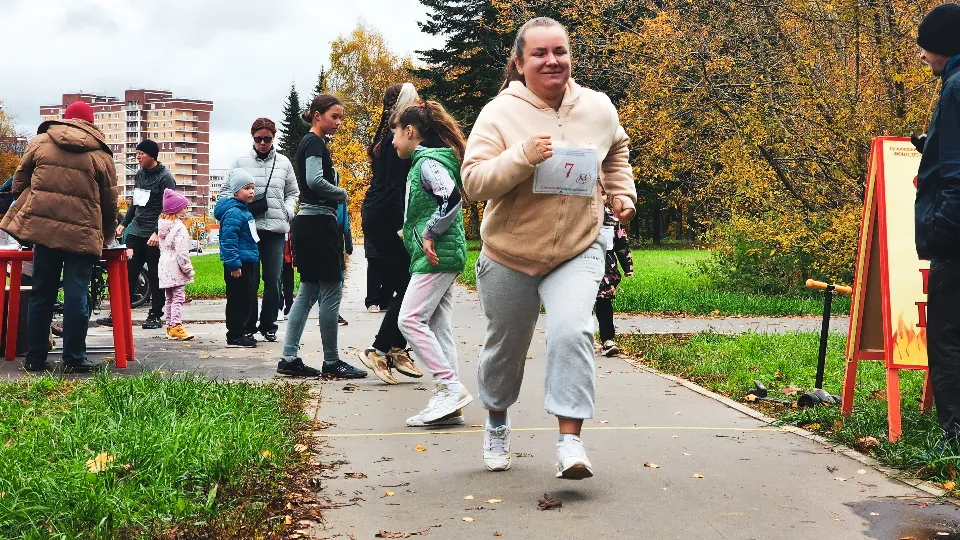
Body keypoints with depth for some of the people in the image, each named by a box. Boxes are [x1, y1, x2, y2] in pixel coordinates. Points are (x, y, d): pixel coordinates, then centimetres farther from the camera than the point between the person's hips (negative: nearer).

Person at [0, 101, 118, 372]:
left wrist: (28, 216, 26)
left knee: (42, 294, 10)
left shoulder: (40, 142, 10)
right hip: (82, 234, -2)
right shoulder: (100, 154, 5)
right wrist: (107, 237, 20)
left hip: (43, 226, 2)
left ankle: (35, 358, 14)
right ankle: (74, 359, 4)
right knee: (76, 296, 1)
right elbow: (109, 202, 8)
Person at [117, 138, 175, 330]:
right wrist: (124, 223, 19)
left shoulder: (165, 178, -7)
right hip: (135, 232, 7)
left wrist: (158, 232, -21)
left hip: (153, 236, -7)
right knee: (128, 273, 3)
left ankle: (155, 315, 10)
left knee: (155, 276, 1)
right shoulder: (139, 175, 15)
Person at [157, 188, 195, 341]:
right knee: (178, 298, -5)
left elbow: (162, 248, 15)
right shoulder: (179, 227, -16)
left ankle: (170, 326, 20)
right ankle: (176, 327, -6)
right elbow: (182, 252, -20)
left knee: (169, 298, 15)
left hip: (164, 268, 8)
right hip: (175, 268, -8)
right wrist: (188, 269, -13)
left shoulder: (161, 225, 9)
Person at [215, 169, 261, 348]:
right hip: (239, 265, -10)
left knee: (250, 299, 15)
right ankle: (235, 336, 0)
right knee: (238, 300, -5)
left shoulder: (244, 211, 17)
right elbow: (228, 240, -23)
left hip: (249, 263, 10)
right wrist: (234, 264, -25)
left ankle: (247, 332, 24)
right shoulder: (233, 212, -16)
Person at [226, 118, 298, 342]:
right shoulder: (241, 161, 4)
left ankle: (268, 325, 14)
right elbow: (228, 191, 7)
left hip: (275, 230, 2)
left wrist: (288, 211, 2)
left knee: (273, 280, 1)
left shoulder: (283, 163, 10)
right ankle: (248, 325, 12)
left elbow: (293, 192, 19)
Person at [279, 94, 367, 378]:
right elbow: (315, 180, -24)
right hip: (318, 223, -10)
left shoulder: (309, 143, 20)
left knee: (309, 291, 10)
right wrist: (342, 193, -10)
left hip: (308, 224, 10)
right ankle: (331, 361, 1)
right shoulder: (315, 143, -10)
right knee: (331, 291, -5)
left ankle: (289, 358, 10)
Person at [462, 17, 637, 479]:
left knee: (571, 332, -23)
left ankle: (570, 441, -16)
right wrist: (522, 156, -30)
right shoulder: (500, 114, -12)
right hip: (511, 254, -1)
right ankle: (497, 423, 43)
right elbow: (473, 183, -19)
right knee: (506, 345, 15)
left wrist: (622, 193, 9)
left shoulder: (598, 108, -1)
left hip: (578, 251, 1)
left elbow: (617, 151, 22)